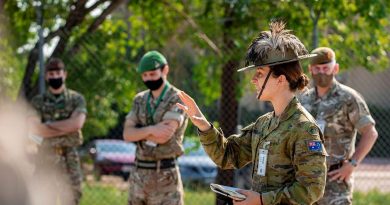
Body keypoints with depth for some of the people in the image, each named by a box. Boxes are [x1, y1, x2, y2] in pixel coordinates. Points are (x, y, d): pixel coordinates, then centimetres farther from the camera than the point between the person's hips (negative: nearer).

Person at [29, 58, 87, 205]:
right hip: (45, 157, 0)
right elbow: (35, 129, -9)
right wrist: (66, 128, -9)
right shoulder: (38, 102, 6)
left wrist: (48, 125, -9)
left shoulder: (77, 99, 6)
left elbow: (77, 123, -12)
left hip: (70, 158, 0)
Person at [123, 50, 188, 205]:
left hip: (165, 174, -6)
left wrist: (139, 132, -3)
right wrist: (150, 130, -17)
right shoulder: (139, 100, 12)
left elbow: (164, 136, -19)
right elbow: (127, 134, 0)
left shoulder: (177, 100, -6)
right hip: (139, 173, 6)